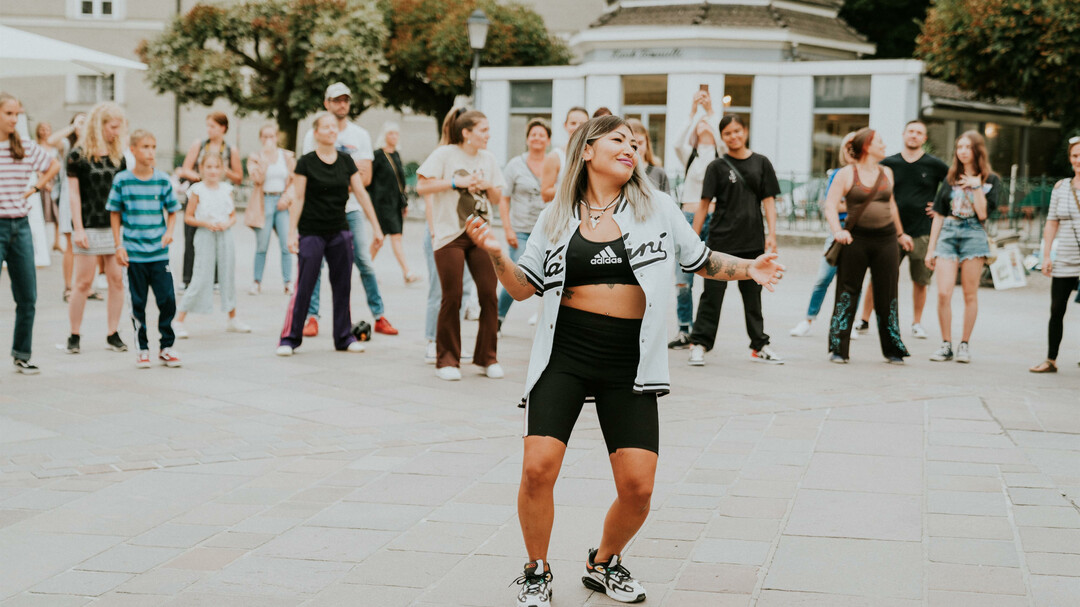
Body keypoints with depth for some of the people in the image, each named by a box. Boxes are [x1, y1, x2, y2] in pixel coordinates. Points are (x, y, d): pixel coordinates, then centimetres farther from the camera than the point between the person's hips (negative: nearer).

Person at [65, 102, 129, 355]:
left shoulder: (117, 155, 11)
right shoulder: (78, 155, -3)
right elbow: (74, 194, -4)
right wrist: (78, 229, -10)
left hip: (114, 226, 5)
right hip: (89, 227, -4)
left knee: (117, 280, 1)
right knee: (84, 282, -2)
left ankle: (113, 334, 10)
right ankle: (74, 336, 7)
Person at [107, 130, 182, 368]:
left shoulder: (163, 180, 2)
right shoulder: (122, 180, -2)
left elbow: (172, 211, 11)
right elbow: (115, 214, 4)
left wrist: (169, 232, -6)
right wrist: (118, 246, -1)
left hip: (159, 253, 1)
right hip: (134, 254, -1)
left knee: (167, 299, -3)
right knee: (138, 303, 6)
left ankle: (167, 346, 12)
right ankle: (142, 349, 16)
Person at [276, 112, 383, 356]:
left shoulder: (346, 161, 6)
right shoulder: (306, 162, -4)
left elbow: (361, 194, 7)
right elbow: (298, 199, -5)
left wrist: (376, 227, 5)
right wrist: (292, 233, -10)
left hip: (340, 232, 4)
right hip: (312, 233, -4)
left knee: (342, 287, 6)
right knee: (304, 287, -5)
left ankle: (344, 337, 16)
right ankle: (289, 338, 2)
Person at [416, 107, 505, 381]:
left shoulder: (487, 158, 12)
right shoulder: (445, 154, -4)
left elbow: (498, 196, 18)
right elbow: (422, 186, -12)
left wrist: (488, 185, -3)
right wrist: (457, 182, -15)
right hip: (449, 235, -4)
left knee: (489, 294, -3)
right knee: (451, 298, -3)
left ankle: (487, 357, 11)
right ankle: (447, 361, 9)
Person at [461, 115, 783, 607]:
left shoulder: (657, 209, 7)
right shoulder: (556, 217, 8)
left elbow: (701, 261, 16)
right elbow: (523, 288, 8)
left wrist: (748, 269, -1)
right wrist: (495, 253, -9)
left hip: (628, 364, 1)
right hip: (564, 355, 0)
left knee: (637, 487, -6)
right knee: (538, 469, -15)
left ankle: (604, 563, 25)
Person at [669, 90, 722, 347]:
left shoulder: (721, 157, 7)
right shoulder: (690, 155, 12)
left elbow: (723, 140, -14)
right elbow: (680, 144, -10)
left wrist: (710, 110, -10)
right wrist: (695, 114, -11)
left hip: (714, 219, -1)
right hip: (689, 217, 1)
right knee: (683, 281, -4)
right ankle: (684, 331, 4)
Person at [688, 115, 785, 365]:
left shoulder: (761, 163, 6)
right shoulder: (717, 166, 0)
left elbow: (768, 201, 5)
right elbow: (704, 204, -1)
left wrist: (772, 233, -4)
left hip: (752, 241, 2)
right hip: (721, 240, -2)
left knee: (752, 294, 11)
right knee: (713, 293, -3)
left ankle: (759, 346, 19)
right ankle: (699, 344, 2)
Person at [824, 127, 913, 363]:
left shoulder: (886, 173, 10)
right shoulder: (847, 174, -3)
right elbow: (830, 205, -9)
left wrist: (900, 233, 28)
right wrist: (837, 231, -23)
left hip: (885, 239, 4)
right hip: (856, 239, -4)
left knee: (887, 295, 6)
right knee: (847, 294, 0)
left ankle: (893, 350, 15)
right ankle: (838, 349, 6)